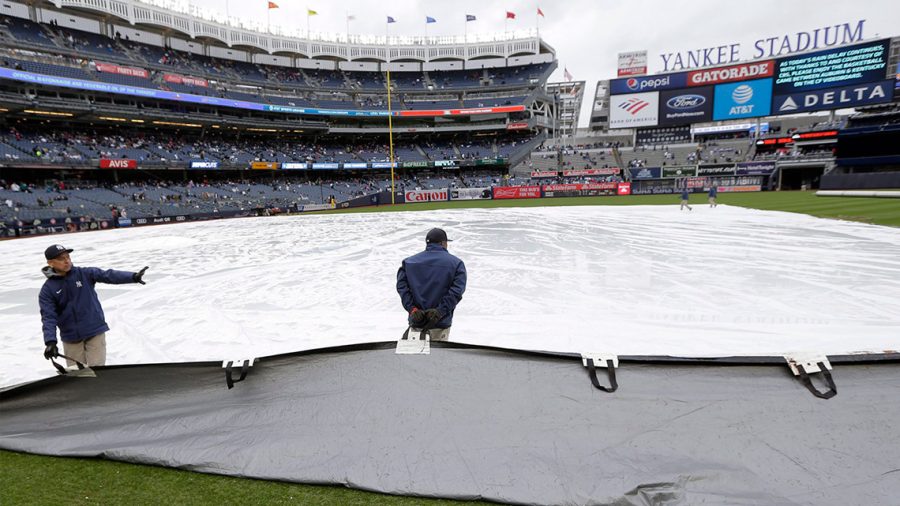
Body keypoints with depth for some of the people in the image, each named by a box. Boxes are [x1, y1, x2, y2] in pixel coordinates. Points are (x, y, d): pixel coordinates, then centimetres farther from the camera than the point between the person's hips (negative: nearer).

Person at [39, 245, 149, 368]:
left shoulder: (84, 274, -1)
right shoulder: (47, 289, -1)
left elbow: (108, 275, -15)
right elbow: (48, 317, -7)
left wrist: (133, 277, -33)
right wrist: (50, 341, -19)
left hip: (95, 331, -1)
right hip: (70, 338, 1)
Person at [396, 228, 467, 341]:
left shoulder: (409, 262, 8)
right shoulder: (456, 263, 2)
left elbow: (402, 286, -4)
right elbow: (457, 290, -11)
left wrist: (412, 309, -10)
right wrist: (441, 310, -17)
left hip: (417, 321, 2)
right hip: (441, 324, -2)